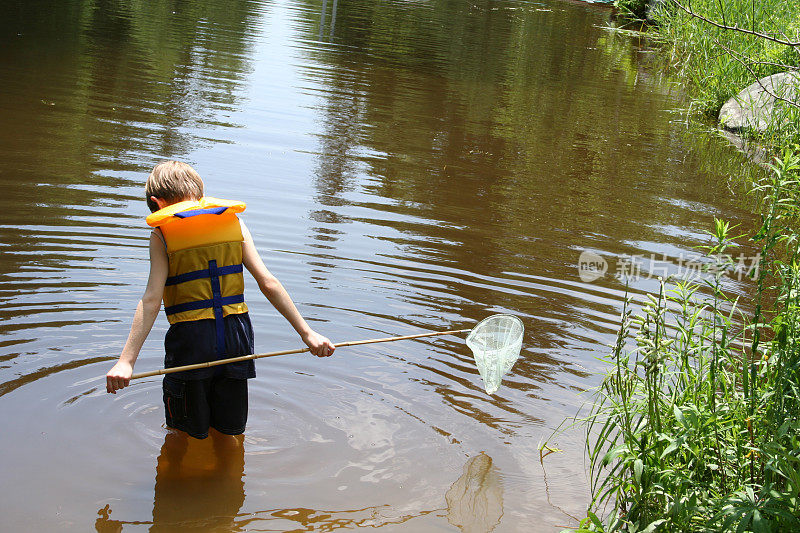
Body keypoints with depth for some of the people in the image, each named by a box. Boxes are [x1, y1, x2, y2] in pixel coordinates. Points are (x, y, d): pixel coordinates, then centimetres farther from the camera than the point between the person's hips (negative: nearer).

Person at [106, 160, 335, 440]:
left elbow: (151, 300, -13)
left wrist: (126, 361, -18)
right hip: (236, 335, 3)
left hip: (190, 339, -3)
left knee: (189, 434, 15)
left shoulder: (162, 234, -2)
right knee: (231, 431, 20)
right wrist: (307, 333, 1)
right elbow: (268, 283, 0)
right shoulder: (234, 221, 7)